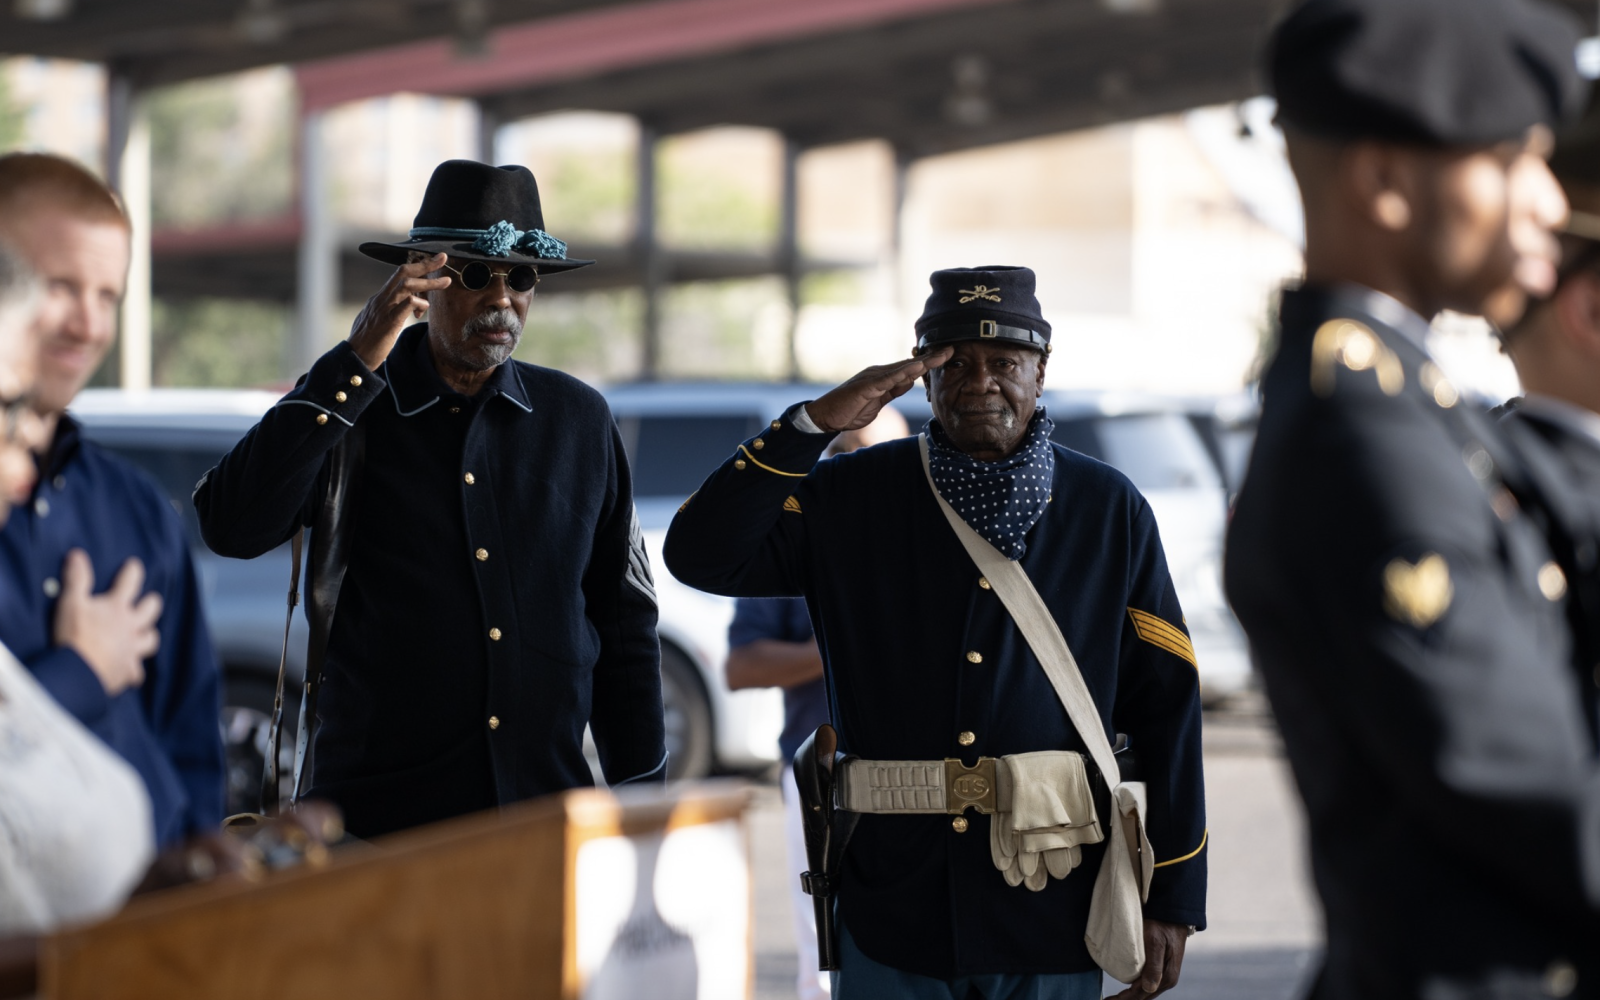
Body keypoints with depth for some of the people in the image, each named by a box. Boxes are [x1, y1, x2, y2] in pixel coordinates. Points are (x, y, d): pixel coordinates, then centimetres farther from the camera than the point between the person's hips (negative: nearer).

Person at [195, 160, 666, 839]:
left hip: (549, 811, 3)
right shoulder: (353, 408, 1)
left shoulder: (579, 419, 10)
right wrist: (355, 365, -19)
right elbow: (232, 527, -18)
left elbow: (624, 623, 15)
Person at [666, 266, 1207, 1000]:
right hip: (892, 913, 0)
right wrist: (815, 423, -13)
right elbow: (700, 555, -8)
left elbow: (1167, 706, 3)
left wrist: (1172, 897, -2)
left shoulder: (1109, 512, 4)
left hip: (1050, 918, 0)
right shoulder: (852, 499, 4)